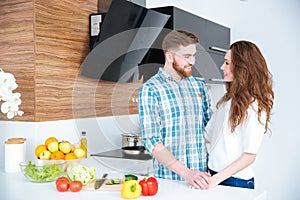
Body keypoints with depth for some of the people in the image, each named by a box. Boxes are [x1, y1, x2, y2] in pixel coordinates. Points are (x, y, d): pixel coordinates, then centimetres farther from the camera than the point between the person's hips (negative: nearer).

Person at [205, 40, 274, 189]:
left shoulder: (254, 105, -15)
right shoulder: (228, 99, 8)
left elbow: (250, 155, -16)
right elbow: (208, 135, 12)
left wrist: (216, 179, -20)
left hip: (235, 180, -6)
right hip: (214, 174, 7)